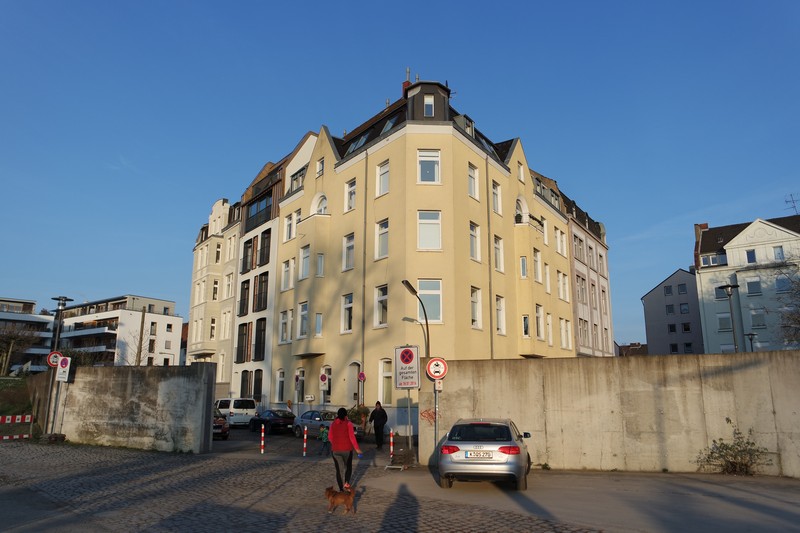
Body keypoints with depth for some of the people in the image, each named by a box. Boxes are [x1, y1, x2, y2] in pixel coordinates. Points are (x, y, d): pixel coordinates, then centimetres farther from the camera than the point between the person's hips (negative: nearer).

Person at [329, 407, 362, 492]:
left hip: (335, 450, 3)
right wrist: (357, 448, -6)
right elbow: (352, 437, -13)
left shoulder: (333, 424, 3)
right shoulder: (348, 423, -8)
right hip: (347, 449, -3)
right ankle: (346, 483, -1)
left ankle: (341, 489, 11)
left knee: (339, 469, 11)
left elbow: (330, 437, 7)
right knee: (348, 466, 18)